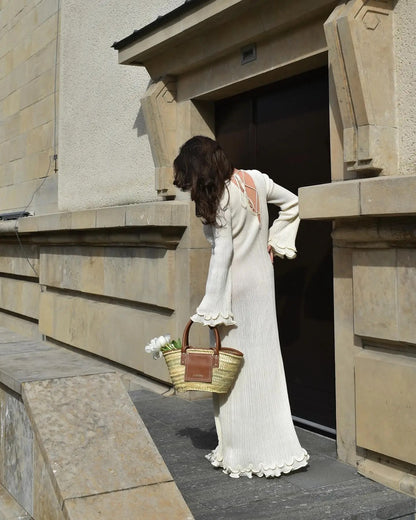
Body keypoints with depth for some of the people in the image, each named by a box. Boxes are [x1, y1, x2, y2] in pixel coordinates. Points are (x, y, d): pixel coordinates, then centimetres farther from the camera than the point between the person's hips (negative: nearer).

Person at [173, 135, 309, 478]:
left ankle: (242, 452, 10)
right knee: (265, 359, 12)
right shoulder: (255, 179, 6)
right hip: (263, 281, 8)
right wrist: (274, 241, 15)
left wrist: (211, 307, -16)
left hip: (236, 286, -8)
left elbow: (222, 251, -18)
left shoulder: (218, 197, -14)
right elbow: (291, 204, 17)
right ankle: (277, 447, 20)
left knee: (235, 365, 1)